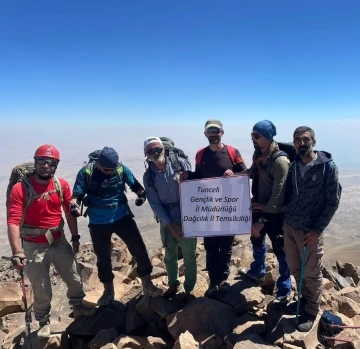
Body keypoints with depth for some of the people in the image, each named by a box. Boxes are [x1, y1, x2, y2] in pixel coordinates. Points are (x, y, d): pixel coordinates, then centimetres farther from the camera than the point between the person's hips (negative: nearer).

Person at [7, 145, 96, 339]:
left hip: (59, 242, 4)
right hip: (34, 247, -4)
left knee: (74, 280, 18)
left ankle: (78, 308, 46)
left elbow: (69, 212, 6)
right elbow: (13, 222, -24)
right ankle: (44, 322, 38)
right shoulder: (20, 189, -18)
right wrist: (17, 253, -30)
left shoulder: (62, 185, -4)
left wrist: (75, 237, 8)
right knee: (42, 291, 10)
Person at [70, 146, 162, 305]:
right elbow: (77, 195, -7)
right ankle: (108, 291, 36)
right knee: (103, 257, 13)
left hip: (122, 217, 1)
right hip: (98, 222, 0)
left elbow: (135, 185, 1)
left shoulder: (122, 169, -8)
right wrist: (74, 205, -29)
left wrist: (141, 194, -21)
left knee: (139, 249, 2)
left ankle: (147, 285, 22)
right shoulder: (86, 172, -11)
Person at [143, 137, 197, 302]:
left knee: (189, 256, 9)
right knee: (170, 256, 19)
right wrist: (170, 225, -7)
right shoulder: (148, 176, -2)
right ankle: (173, 284, 42)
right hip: (166, 221, 3)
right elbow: (154, 204, -2)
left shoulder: (180, 163, -8)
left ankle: (189, 289, 30)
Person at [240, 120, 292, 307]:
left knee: (280, 251, 6)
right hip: (258, 208, 8)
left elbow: (278, 195, -25)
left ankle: (285, 290, 24)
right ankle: (257, 272, 50)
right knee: (256, 241, 25)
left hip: (274, 214, -8)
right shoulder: (258, 155, 0)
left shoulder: (280, 161, -25)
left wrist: (263, 220, -22)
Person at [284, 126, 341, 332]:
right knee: (295, 268, 18)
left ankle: (311, 311, 30)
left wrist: (317, 229, -14)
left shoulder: (328, 167, -11)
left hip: (310, 230, -4)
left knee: (311, 273, 10)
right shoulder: (292, 166, 2)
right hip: (290, 226, 5)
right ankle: (305, 299, 42)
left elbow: (333, 201, -10)